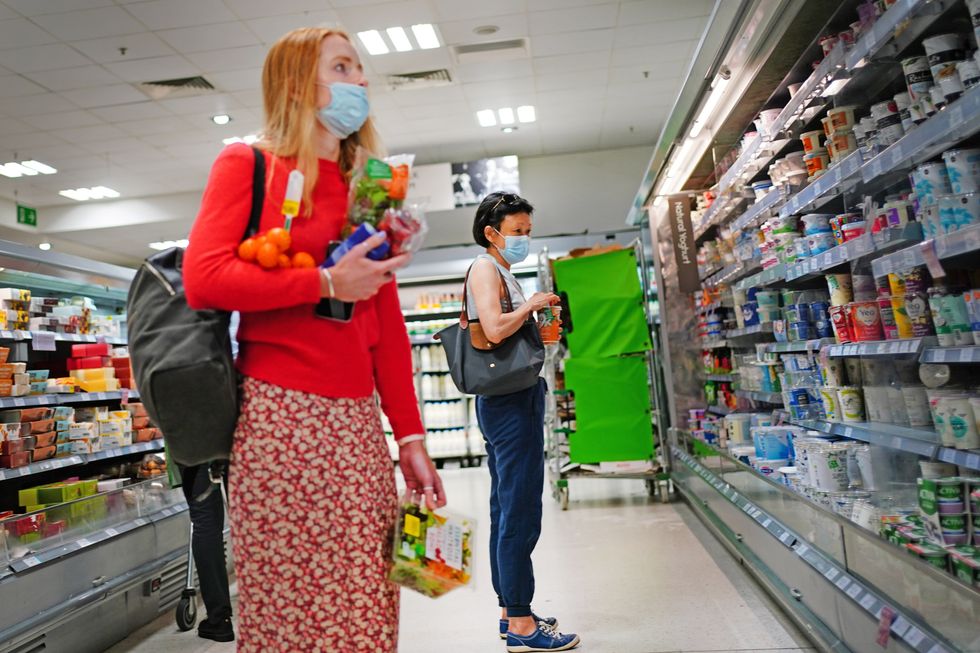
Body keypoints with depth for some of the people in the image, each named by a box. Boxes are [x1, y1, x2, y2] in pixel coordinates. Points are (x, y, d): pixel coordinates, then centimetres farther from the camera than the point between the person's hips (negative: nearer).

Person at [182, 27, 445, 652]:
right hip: (281, 413, -4)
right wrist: (327, 281, -10)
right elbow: (204, 279, -10)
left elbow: (388, 325, 12)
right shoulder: (248, 164, 5)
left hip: (359, 420, 5)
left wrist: (411, 437, 8)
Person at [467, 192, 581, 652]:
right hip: (509, 402, -11)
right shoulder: (484, 268, -9)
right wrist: (532, 303, -11)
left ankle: (511, 612, 25)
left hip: (514, 401, 11)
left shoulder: (502, 273, 22)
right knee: (520, 513, -5)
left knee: (507, 511, 14)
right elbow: (495, 329, -25)